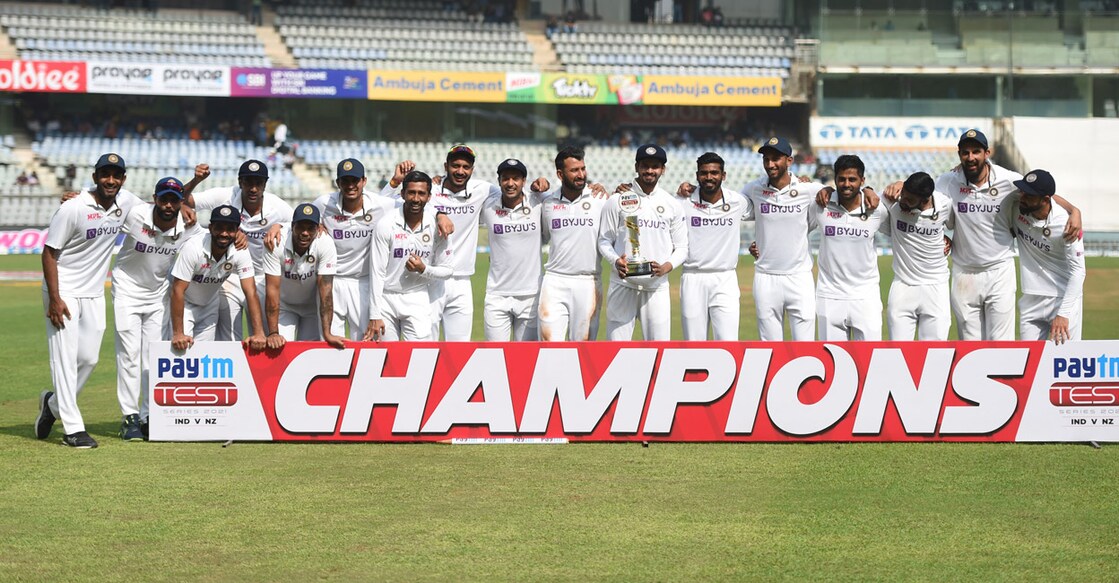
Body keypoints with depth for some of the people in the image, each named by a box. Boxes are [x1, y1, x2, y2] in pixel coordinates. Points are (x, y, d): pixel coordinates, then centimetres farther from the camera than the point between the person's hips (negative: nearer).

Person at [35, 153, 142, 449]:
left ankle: (54, 403, 31)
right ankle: (73, 428, -5)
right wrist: (54, 299, -20)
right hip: (64, 291, -6)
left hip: (95, 293, 6)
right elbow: (49, 252, -14)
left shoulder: (126, 201, 0)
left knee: (89, 358, 7)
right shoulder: (73, 208, -18)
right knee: (65, 356, -7)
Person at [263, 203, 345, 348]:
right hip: (284, 305, 0)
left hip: (313, 305, 0)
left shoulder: (326, 244, -27)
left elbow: (325, 289, -27)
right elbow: (272, 289, -27)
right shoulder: (276, 243, -29)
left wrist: (327, 334, -30)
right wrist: (273, 333, -30)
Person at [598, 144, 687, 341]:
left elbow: (682, 247, 10)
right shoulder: (617, 201, 3)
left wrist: (666, 267, -10)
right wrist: (616, 261, -16)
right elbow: (604, 241, 5)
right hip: (623, 285, -1)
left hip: (657, 286, 2)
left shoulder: (671, 204, 9)